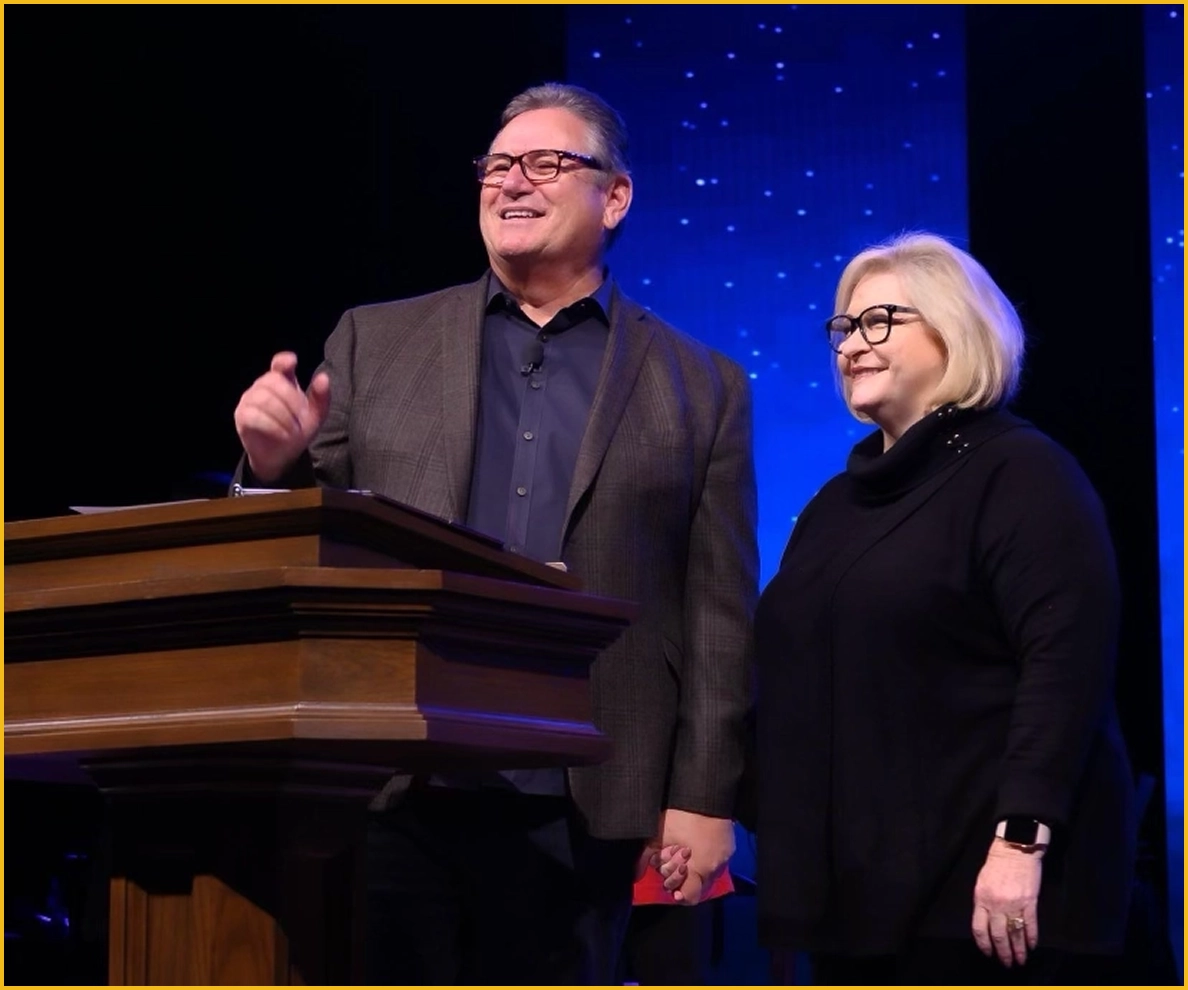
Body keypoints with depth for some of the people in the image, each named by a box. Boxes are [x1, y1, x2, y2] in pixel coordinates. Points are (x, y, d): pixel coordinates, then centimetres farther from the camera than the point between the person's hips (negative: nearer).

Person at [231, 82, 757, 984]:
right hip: (388, 787, 1)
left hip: (573, 807, -1)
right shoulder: (377, 343, 12)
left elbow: (719, 611, 4)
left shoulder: (700, 388, 8)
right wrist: (279, 466, -9)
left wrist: (705, 798, -1)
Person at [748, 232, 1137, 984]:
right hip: (859, 884, 8)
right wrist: (788, 857, 17)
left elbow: (1067, 664, -16)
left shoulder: (1021, 473, -5)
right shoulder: (843, 498, 19)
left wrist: (1021, 840, -24)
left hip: (979, 881, -8)